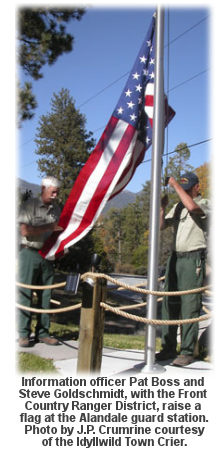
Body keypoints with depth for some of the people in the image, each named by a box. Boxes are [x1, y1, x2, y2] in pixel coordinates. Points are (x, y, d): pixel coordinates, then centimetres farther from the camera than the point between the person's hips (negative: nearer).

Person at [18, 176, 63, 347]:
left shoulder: (56, 209, 12)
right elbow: (25, 231, -13)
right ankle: (23, 333, 4)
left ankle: (43, 332, 14)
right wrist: (49, 227, -17)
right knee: (25, 294, -3)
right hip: (30, 254, -5)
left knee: (45, 295, 7)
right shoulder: (30, 205, -5)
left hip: (48, 255, 5)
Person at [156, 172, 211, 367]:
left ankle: (188, 352, 1)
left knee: (190, 306, -6)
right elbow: (161, 225, 15)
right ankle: (168, 348, 15)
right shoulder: (178, 206, 20)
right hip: (175, 257, 7)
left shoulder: (205, 204, 1)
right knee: (169, 303, 6)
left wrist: (176, 185, -14)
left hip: (193, 259, -6)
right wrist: (162, 207, 1)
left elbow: (192, 206, -22)